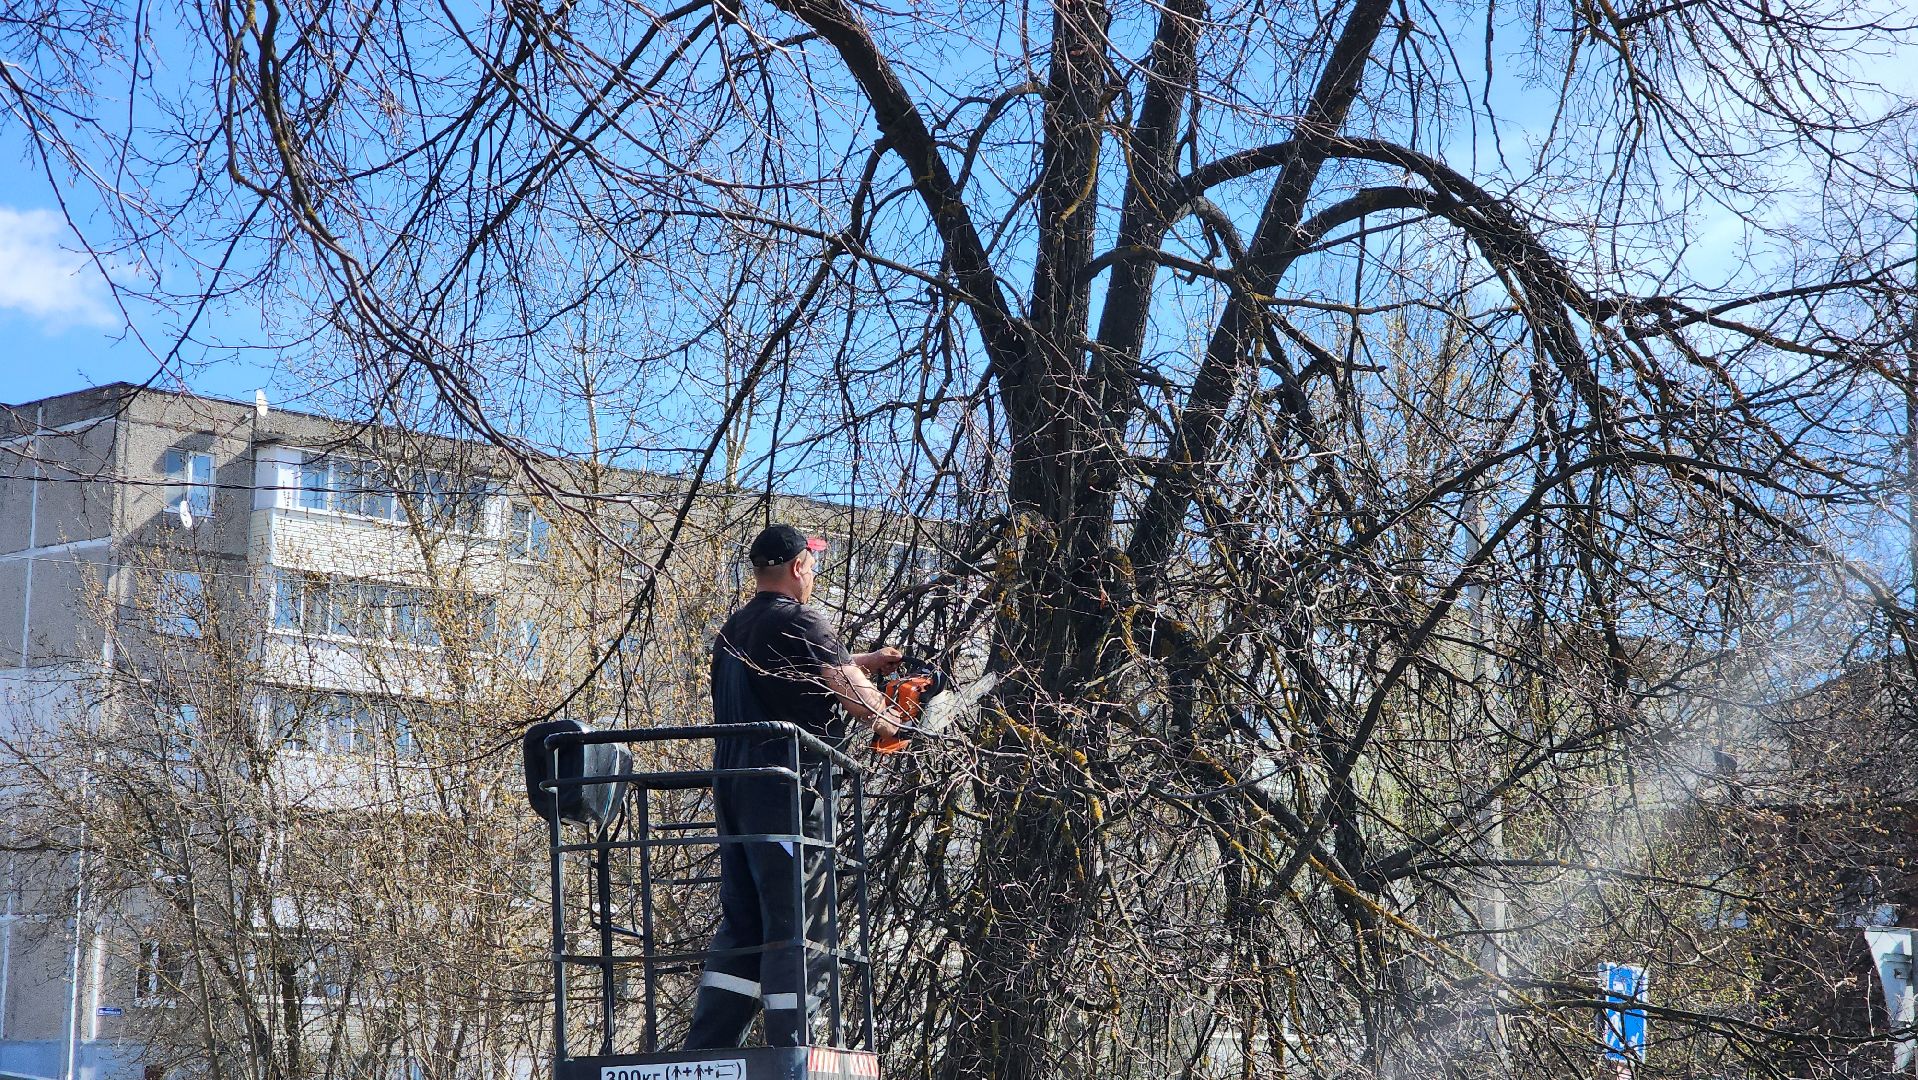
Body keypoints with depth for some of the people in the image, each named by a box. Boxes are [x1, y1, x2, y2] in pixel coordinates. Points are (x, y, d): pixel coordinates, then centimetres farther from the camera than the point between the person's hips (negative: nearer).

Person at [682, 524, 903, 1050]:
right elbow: (850, 692, -16)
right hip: (786, 789, -9)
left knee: (741, 929, 11)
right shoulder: (797, 621, -8)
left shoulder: (734, 629, 19)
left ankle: (703, 1056, 7)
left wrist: (866, 663, 34)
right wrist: (887, 720, 3)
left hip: (732, 789, 9)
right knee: (799, 932, -7)